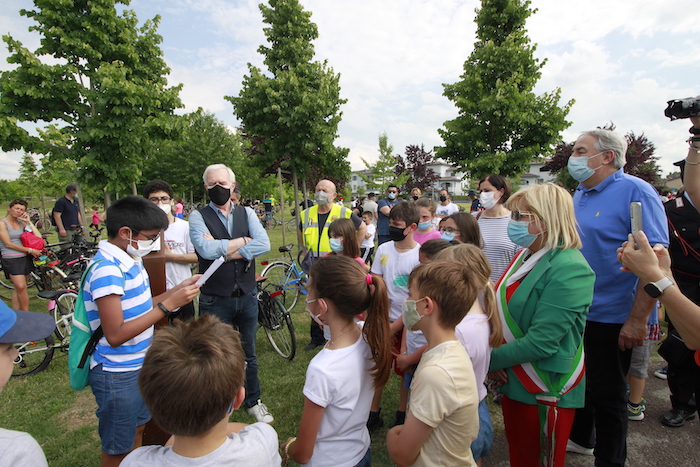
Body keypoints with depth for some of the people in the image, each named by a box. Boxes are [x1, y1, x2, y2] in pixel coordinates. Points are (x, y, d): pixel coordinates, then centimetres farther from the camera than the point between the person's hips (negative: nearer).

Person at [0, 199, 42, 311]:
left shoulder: (22, 223, 11)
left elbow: (38, 237, 1)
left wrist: (29, 221, -1)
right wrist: (30, 250, -12)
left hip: (25, 258, 5)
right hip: (11, 260, -5)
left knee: (18, 287, 10)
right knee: (21, 287, -15)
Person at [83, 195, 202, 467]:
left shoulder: (130, 260, 2)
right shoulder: (107, 270, -26)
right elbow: (115, 335, -29)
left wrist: (178, 289, -2)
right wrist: (168, 305, -30)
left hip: (139, 364, 8)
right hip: (118, 374, -8)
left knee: (137, 430, 25)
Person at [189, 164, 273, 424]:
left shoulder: (247, 214, 2)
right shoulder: (198, 216, -5)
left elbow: (264, 245, -14)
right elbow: (206, 250, -23)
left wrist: (225, 251, -19)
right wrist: (244, 240, -14)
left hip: (246, 296, 3)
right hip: (215, 300, -2)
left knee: (249, 354, 19)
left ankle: (253, 402, 40)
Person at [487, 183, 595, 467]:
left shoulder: (569, 269, -24)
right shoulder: (526, 256, 2)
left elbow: (541, 342, -28)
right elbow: (505, 311, 8)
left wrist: (492, 358, -16)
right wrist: (495, 356, -7)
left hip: (545, 390, -7)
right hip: (512, 378, 7)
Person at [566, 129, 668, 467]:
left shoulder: (635, 192, -14)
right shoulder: (579, 196, 8)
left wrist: (638, 319, -23)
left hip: (610, 317, -7)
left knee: (606, 391, 9)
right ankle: (579, 437, 44)